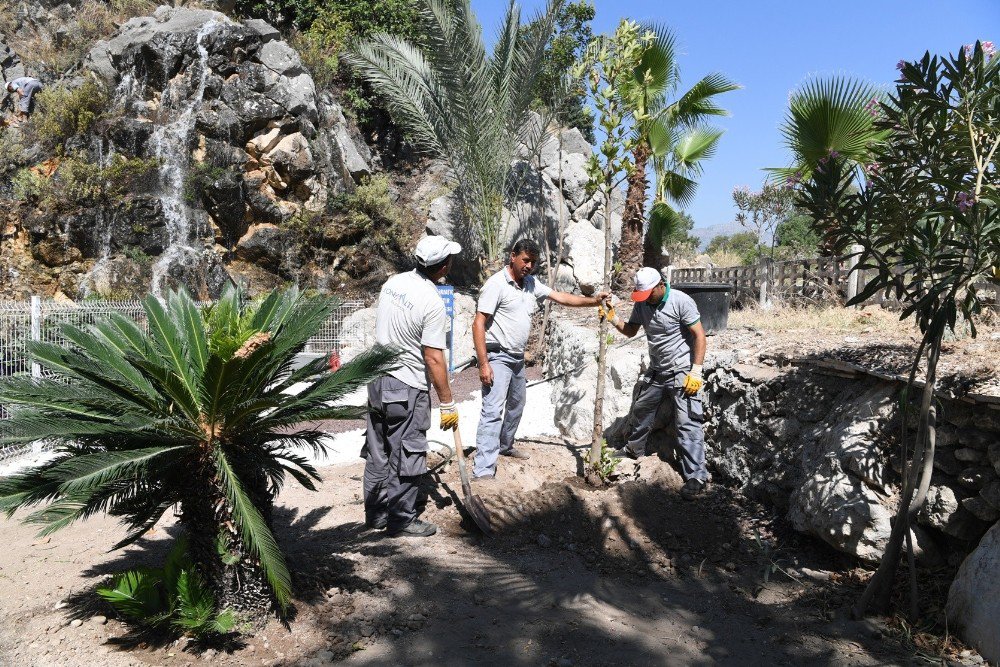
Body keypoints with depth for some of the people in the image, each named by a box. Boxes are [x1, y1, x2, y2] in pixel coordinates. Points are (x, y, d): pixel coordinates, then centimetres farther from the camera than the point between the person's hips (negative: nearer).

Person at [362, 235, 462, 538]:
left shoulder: (393, 282, 3)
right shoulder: (432, 302, -20)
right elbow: (433, 359, -20)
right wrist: (447, 404, -12)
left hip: (377, 380, 8)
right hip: (407, 388, -8)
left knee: (378, 452, 16)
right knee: (407, 456, 5)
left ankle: (376, 513, 29)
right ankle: (401, 521, 16)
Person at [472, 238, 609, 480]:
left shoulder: (531, 284, 8)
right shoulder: (497, 284, -16)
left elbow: (560, 297, 12)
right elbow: (479, 324, -19)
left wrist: (593, 300, -1)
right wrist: (483, 363, -24)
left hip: (517, 357, 9)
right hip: (498, 357, -9)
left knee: (516, 405, 22)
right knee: (493, 410, -16)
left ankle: (505, 446, 44)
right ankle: (483, 471, -18)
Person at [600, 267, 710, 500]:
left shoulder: (681, 301, -17)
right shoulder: (642, 304, 1)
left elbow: (699, 335, -16)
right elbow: (630, 331, 11)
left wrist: (696, 372, -20)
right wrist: (613, 318, -9)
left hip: (681, 373, -7)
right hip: (656, 371, 7)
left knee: (687, 424, -9)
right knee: (640, 411, 20)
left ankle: (697, 477, -5)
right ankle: (634, 448, 45)